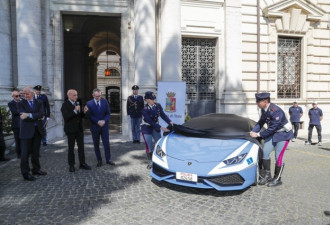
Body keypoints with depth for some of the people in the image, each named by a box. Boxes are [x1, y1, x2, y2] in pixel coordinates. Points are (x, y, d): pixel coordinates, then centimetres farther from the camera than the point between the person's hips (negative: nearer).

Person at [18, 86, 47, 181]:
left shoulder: (39, 102, 7)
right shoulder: (21, 103, 0)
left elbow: (42, 114, -10)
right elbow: (24, 117, -13)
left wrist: (30, 115, -22)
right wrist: (38, 117, -12)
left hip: (38, 130, 3)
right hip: (26, 131, -3)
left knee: (35, 152, 14)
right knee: (25, 152, 0)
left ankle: (36, 169, 27)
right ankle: (25, 173, 10)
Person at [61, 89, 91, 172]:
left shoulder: (78, 103, 10)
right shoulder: (65, 105, -9)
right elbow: (66, 117, -20)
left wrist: (84, 112, -8)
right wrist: (75, 111, -26)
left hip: (79, 129, 6)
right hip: (71, 129, -5)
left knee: (81, 147, 9)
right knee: (71, 148, 5)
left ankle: (82, 163, 18)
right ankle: (71, 165, 16)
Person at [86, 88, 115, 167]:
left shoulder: (105, 102, 0)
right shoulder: (89, 103, -5)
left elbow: (108, 113, 1)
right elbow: (89, 115, -8)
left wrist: (104, 121, -15)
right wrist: (98, 122, -18)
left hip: (104, 126, 1)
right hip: (95, 127, -1)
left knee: (106, 143, 4)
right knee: (96, 145, 8)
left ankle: (108, 159, 15)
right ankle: (99, 160, 20)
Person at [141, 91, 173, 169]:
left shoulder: (158, 105, -7)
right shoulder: (145, 109, -22)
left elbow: (163, 115, -3)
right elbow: (150, 122, -25)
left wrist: (170, 122, -20)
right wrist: (161, 128, -31)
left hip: (155, 127, 5)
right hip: (146, 128, -5)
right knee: (149, 147, 1)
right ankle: (150, 163, 19)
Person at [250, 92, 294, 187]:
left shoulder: (275, 111, -30)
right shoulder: (264, 109, -4)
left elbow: (272, 128, -28)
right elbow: (261, 122, 6)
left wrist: (258, 134, -23)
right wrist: (253, 131, -8)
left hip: (283, 134, -8)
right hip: (273, 133, 8)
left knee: (278, 157, -5)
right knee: (265, 152, 2)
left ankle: (277, 179, 11)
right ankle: (267, 175, 16)